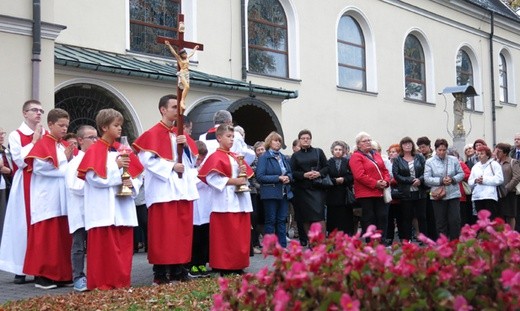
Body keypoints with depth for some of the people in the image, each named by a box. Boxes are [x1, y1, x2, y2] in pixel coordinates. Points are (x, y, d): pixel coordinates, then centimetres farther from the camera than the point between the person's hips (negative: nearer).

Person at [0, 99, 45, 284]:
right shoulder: (16, 136, 0)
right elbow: (20, 160, -11)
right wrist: (34, 141, -9)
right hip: (24, 186, -3)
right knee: (23, 224, -2)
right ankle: (20, 269, 5)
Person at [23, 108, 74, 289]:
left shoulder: (66, 146, 17)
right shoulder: (42, 145, -4)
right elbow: (40, 167, -15)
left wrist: (70, 159, -5)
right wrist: (64, 167, -8)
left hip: (63, 200, 7)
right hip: (47, 201, -7)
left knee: (63, 237, 6)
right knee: (46, 238, -6)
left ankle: (63, 274, 12)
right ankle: (43, 276, 1)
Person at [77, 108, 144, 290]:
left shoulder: (123, 150, 14)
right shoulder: (95, 151, -3)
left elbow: (137, 176, 13)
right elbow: (95, 177, -14)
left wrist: (132, 184, -7)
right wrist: (116, 166, -15)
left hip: (123, 208, 6)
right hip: (104, 210, -6)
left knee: (124, 246, 7)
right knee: (104, 247, -4)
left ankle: (122, 282, 16)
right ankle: (104, 283, 4)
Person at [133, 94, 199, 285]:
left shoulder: (180, 134, 17)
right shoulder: (153, 134, -4)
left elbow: (192, 159, 15)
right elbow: (148, 160, -14)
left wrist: (186, 145, -2)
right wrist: (171, 166, -15)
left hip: (183, 189, 7)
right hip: (163, 189, -7)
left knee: (182, 231, 7)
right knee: (163, 232, -6)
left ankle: (178, 269, 14)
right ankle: (160, 273, 0)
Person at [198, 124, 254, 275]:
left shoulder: (236, 157, 18)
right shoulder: (215, 157, -5)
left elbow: (246, 175, 23)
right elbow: (212, 178, -17)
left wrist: (244, 173, 0)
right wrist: (233, 181, -18)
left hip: (240, 200, 8)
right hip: (225, 202, -7)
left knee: (241, 235, 7)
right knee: (226, 235, -5)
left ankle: (238, 265, 15)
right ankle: (224, 267, 2)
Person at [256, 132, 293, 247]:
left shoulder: (283, 157, 15)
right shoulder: (263, 158, -5)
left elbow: (290, 173, 22)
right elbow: (260, 177, -13)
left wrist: (288, 177, -3)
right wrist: (278, 178, -17)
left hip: (284, 193, 6)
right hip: (270, 194, -6)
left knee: (282, 220, 10)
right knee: (270, 221, 1)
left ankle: (282, 246, 15)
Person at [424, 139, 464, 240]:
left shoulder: (453, 160, 8)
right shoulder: (429, 162, 1)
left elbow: (461, 174, 8)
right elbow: (427, 179, -6)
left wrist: (453, 179, -10)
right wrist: (441, 181, -16)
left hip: (453, 194, 1)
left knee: (455, 220, -2)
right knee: (440, 222, 5)